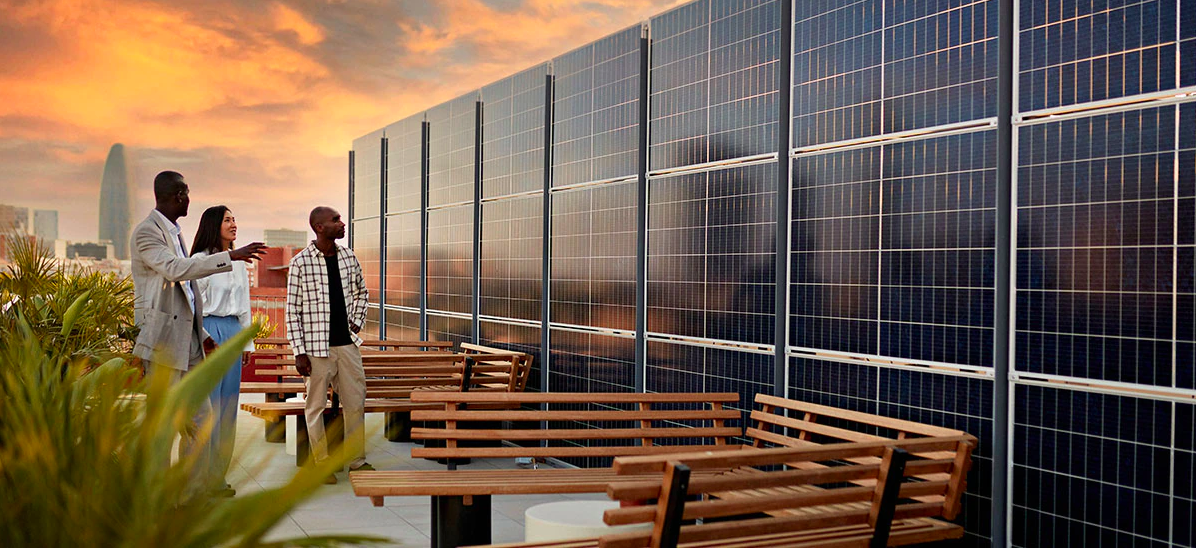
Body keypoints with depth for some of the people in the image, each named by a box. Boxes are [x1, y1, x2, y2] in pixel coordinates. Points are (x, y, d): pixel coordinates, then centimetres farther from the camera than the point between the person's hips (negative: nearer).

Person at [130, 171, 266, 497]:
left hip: (188, 338, 9)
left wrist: (200, 334, 19)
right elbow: (176, 269, -25)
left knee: (199, 415, 11)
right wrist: (230, 256, -26)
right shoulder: (146, 232, -9)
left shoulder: (174, 233, 19)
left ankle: (196, 486, 19)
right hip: (164, 338, -9)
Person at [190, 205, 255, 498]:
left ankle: (218, 473, 15)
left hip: (232, 334, 7)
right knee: (207, 405, -6)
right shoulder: (200, 260, -5)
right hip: (208, 331, -7)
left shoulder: (238, 263, 15)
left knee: (227, 405, 8)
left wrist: (247, 342, 16)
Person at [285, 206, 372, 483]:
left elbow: (361, 292, 24)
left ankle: (358, 460, 22)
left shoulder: (348, 256, 6)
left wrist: (357, 322, 11)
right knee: (316, 406, 4)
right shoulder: (301, 262, -8)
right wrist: (299, 352, -10)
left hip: (347, 345, 5)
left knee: (356, 403, 9)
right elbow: (292, 310, -7)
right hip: (317, 347, -5)